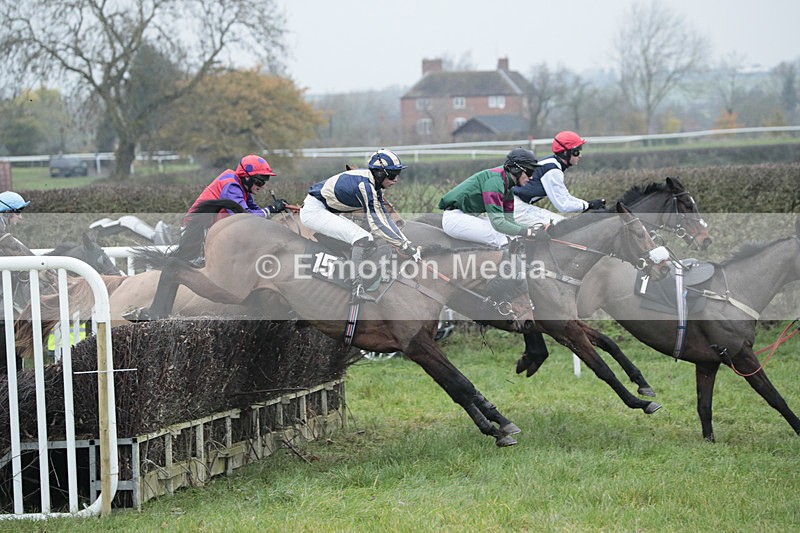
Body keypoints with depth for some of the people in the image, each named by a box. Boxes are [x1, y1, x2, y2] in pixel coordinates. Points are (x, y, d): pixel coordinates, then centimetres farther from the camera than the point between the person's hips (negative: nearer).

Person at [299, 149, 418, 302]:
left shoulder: (374, 185, 6)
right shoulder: (365, 185, -24)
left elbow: (384, 217, 8)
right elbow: (377, 225, -26)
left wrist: (407, 242, 0)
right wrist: (406, 247, -23)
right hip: (313, 210, -11)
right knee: (364, 239, -21)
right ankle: (357, 290, -26)